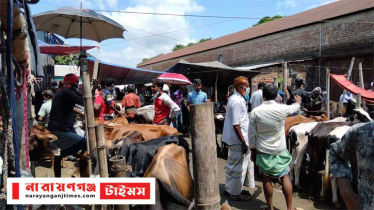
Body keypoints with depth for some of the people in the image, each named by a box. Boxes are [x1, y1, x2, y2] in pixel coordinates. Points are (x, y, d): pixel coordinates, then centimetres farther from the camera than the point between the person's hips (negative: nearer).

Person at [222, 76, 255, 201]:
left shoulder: (237, 99, 11)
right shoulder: (237, 101, -20)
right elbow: (236, 125, -23)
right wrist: (243, 142, -20)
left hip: (237, 139, 10)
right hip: (238, 140, -10)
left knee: (234, 166, 20)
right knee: (238, 167, 3)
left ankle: (230, 188, 34)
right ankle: (235, 193, 17)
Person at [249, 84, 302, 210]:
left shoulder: (255, 111, -13)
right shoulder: (282, 109, -11)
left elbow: (251, 134, -8)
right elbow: (295, 107, 14)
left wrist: (253, 149, 7)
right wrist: (298, 102, 37)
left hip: (263, 151, 0)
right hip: (280, 150, 1)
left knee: (266, 179, 11)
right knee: (285, 177, 14)